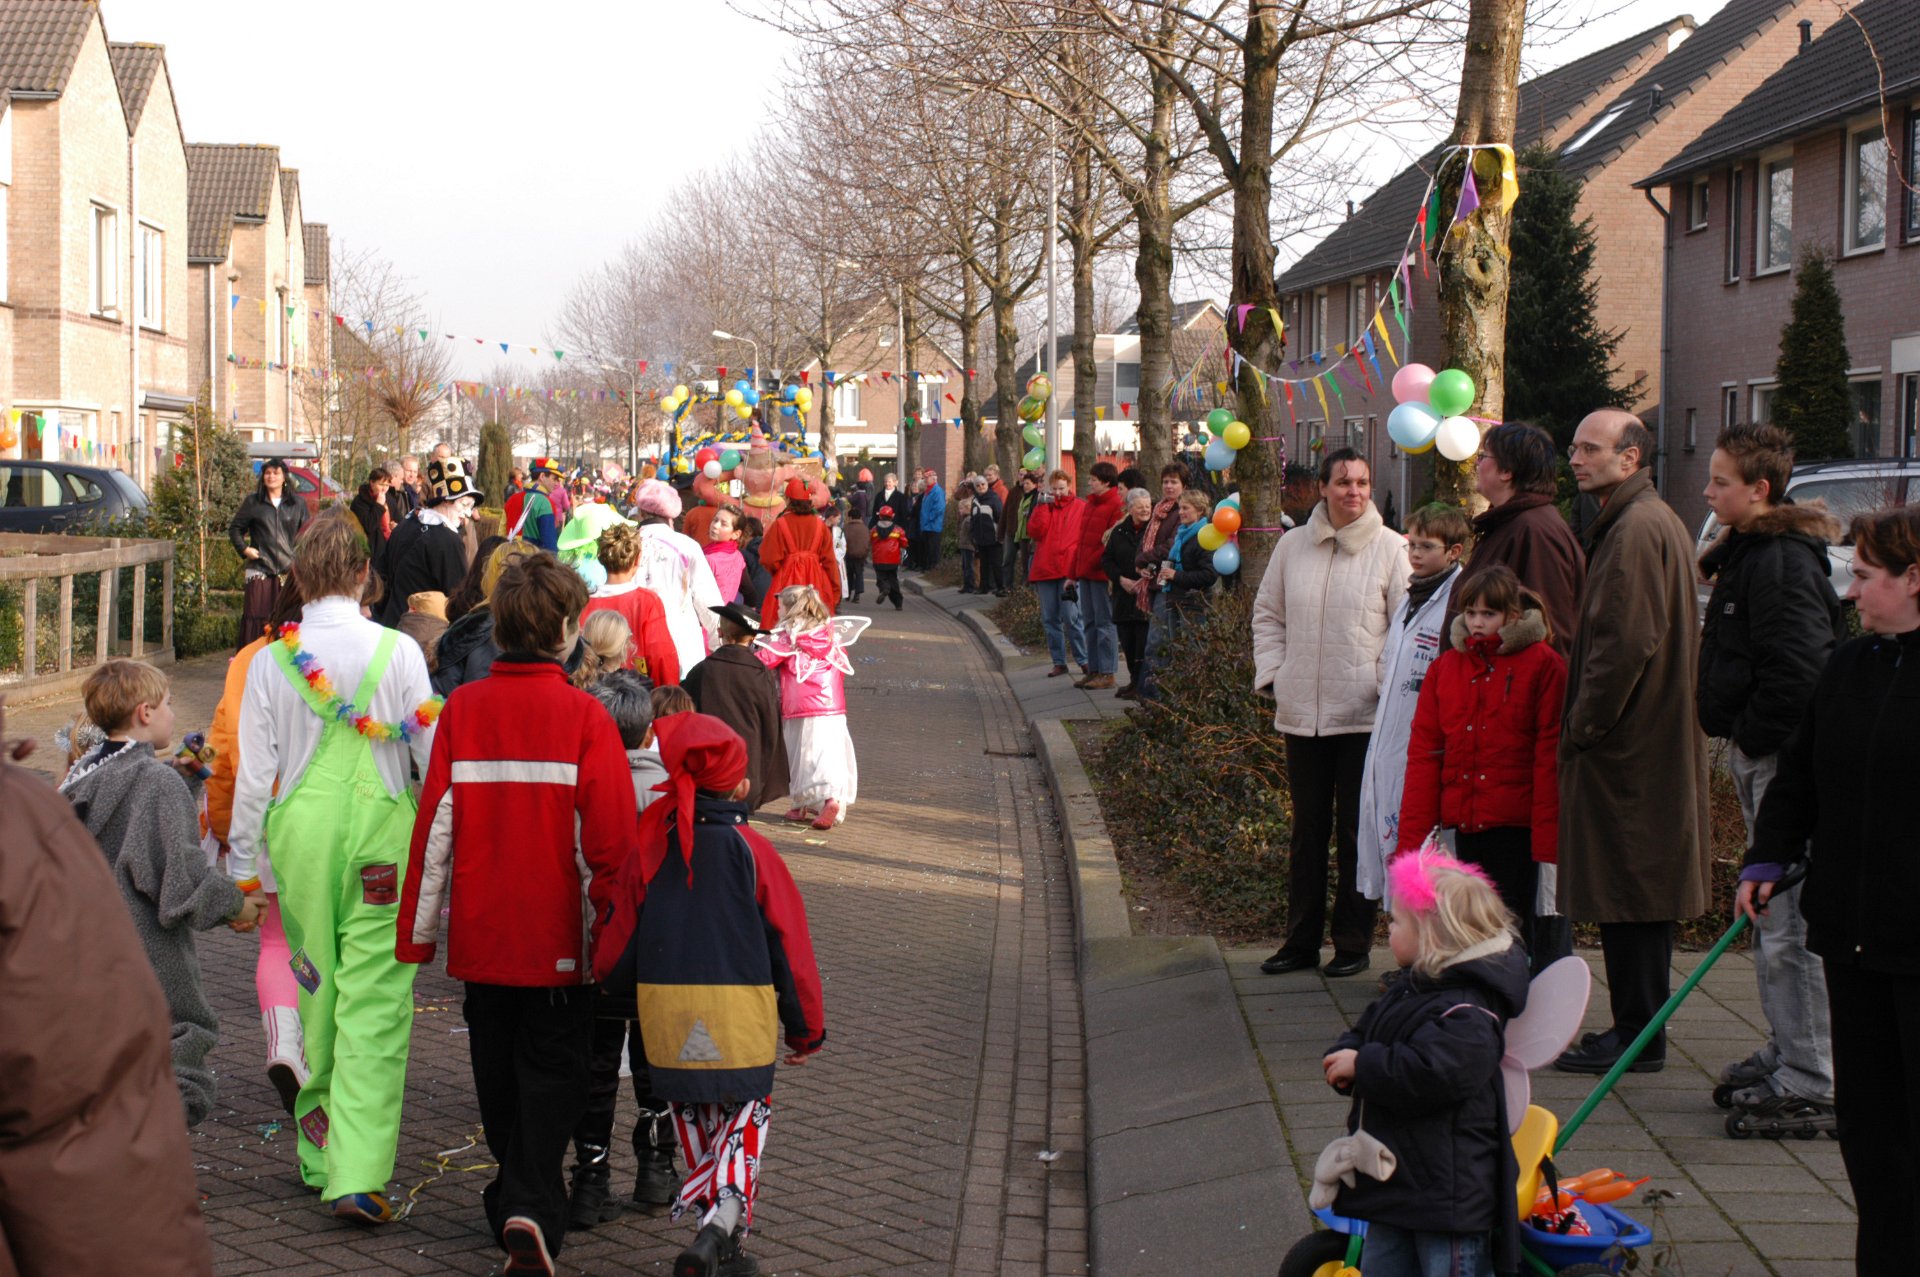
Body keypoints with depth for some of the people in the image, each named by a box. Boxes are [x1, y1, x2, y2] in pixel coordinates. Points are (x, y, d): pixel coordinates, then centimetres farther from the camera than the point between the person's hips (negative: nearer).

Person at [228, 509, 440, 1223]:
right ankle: (358, 1175, -12)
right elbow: (434, 753, 0)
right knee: (375, 1002, -3)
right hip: (380, 826, -2)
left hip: (300, 829, 2)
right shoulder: (397, 651, -5)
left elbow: (254, 769, 2)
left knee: (318, 993, 16)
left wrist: (244, 861, 12)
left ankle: (320, 1153, 27)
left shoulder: (271, 660, -1)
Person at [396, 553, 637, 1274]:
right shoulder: (583, 715, -12)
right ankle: (531, 1208, -12)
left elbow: (434, 825, -1)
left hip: (479, 936, 3)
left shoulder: (461, 710, -3)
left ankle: (512, 1202, 31)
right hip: (558, 940, -3)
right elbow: (609, 837, -13)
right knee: (551, 1074, 5)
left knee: (499, 1074, 19)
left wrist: (416, 932, 6)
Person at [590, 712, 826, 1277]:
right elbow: (789, 944, -1)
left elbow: (618, 947, 6)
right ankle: (720, 1221, -13)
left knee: (695, 1116, 18)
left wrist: (608, 978, 30)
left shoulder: (649, 851, 2)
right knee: (745, 1115, 10)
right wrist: (806, 1028, 10)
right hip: (741, 1009, -3)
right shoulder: (752, 851, -5)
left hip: (665, 1008, 3)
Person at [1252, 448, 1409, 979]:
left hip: (1362, 713, -4)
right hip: (1302, 711, 4)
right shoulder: (1293, 545, 6)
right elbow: (1268, 613, 16)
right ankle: (1301, 941, 22)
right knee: (1307, 830, 13)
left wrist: (1385, 683, -11)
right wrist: (1272, 672, 6)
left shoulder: (1391, 548, -4)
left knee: (1355, 832, 4)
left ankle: (1353, 943, 15)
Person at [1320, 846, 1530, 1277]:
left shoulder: (1466, 1014, -23)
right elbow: (1367, 1029, 20)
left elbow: (1434, 1073, -35)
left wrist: (1363, 1065, -24)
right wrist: (1345, 1055, -4)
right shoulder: (1408, 988, 10)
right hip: (1395, 1175, 10)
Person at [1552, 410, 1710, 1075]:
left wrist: (1582, 726, -16)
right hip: (1647, 739, 11)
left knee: (1628, 892, -4)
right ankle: (1637, 1027, 21)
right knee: (1635, 893, 14)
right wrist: (1585, 723, 18)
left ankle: (1637, 1036, 1)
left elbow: (1626, 643, -24)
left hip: (1628, 745, -11)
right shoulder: (1650, 521, 17)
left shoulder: (1636, 530, -17)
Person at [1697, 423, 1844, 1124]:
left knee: (1787, 917, -8)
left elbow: (1797, 670, -24)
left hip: (1785, 757, -11)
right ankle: (1786, 1052, 26)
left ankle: (1811, 1080, -4)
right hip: (1759, 752, 11)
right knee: (1770, 910, 16)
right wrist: (1742, 741, 15)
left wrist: (1753, 738, -14)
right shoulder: (1748, 554, 15)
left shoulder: (1784, 561, -18)